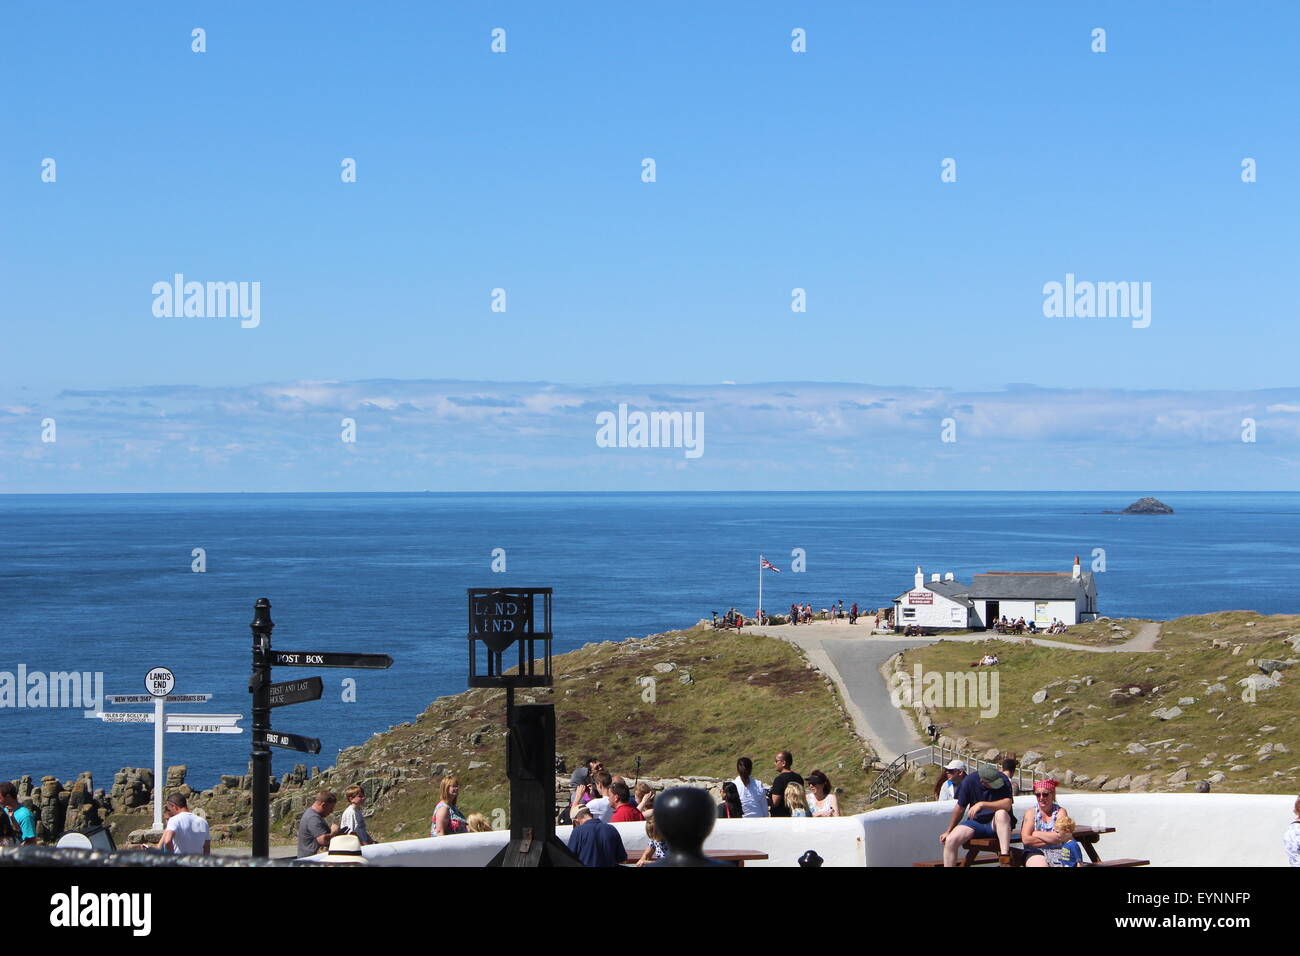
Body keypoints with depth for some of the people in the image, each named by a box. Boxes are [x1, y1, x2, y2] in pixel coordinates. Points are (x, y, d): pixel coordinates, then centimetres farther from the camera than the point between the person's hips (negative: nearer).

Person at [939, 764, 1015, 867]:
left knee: (1001, 813, -37)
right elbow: (960, 808, 4)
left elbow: (1007, 805, -30)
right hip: (975, 821, 2)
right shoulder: (969, 781, -9)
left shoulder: (1003, 781, -15)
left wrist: (982, 804, -36)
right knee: (950, 840, -22)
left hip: (998, 823, -2)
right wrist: (948, 831, 11)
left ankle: (1005, 858, -44)